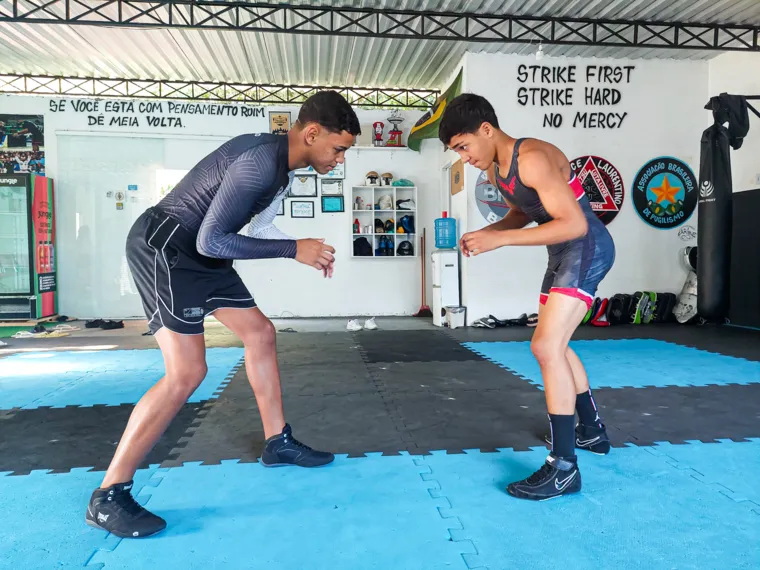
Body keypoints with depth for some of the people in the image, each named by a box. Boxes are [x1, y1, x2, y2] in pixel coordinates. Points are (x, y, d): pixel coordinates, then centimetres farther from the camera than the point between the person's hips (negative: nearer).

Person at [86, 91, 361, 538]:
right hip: (162, 248, -10)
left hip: (197, 254, 10)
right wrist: (294, 249, -20)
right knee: (187, 372, -15)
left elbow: (251, 226, 16)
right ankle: (108, 497, -3)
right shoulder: (261, 161, -25)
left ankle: (278, 442, 23)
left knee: (260, 333, 10)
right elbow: (211, 240, -26)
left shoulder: (280, 161, 7)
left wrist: (305, 253, 6)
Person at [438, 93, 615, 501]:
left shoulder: (533, 159, -23)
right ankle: (592, 431, 38)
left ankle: (563, 467, -10)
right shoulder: (494, 169, 4)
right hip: (562, 253, 10)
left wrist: (500, 239, -29)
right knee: (554, 346, 19)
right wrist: (484, 234, -1)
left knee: (546, 346, -20)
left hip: (587, 248, -10)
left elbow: (574, 223, -27)